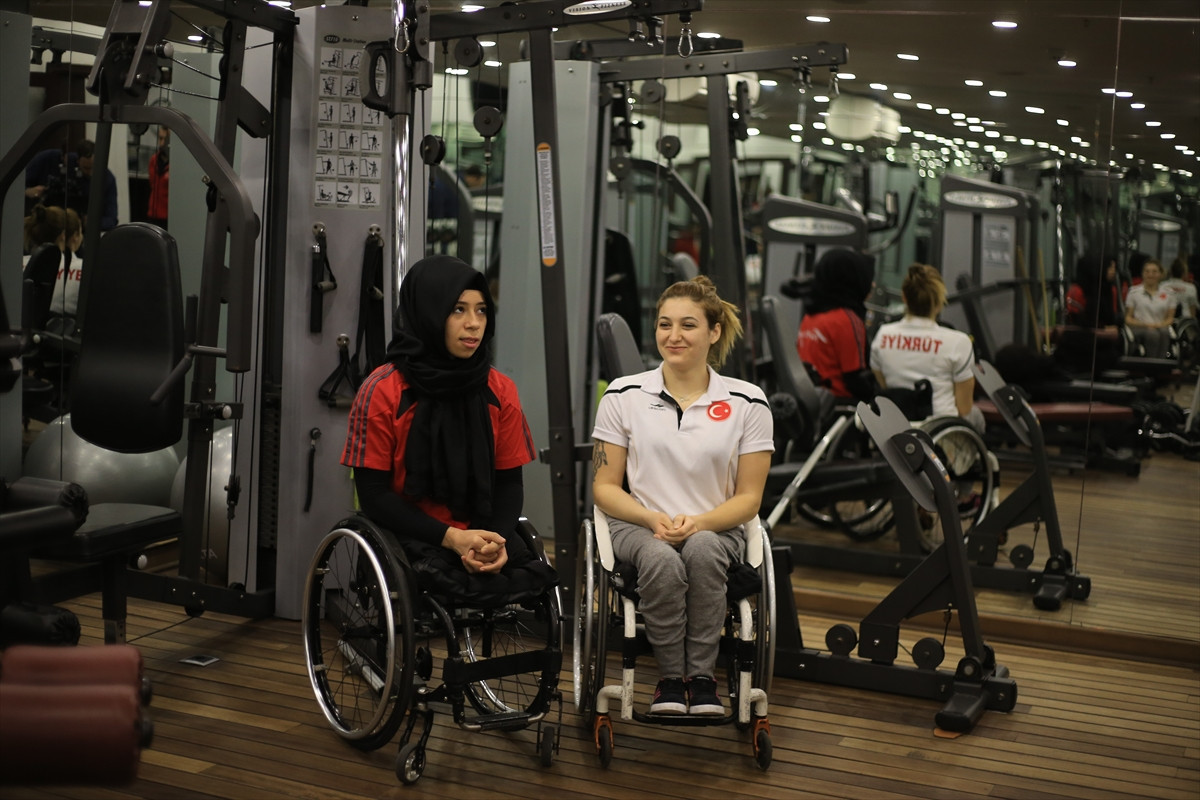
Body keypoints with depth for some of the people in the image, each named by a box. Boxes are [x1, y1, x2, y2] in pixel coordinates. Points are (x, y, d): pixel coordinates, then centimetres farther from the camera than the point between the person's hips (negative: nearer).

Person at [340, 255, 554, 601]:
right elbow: (373, 494, -7)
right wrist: (451, 537, -17)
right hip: (412, 538, -3)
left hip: (482, 533, 4)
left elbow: (509, 483, 8)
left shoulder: (499, 391, 5)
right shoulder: (382, 391, -6)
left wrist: (496, 540, -13)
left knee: (544, 583, -23)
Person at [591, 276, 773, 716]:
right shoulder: (623, 395, 4)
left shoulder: (746, 402, 3)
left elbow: (748, 498, 4)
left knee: (700, 549, -36)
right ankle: (670, 678, -17)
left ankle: (702, 677, -23)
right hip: (638, 527, 0)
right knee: (662, 561, -35)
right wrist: (653, 518, -14)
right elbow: (605, 487, 5)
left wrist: (697, 522, -15)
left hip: (714, 531, 0)